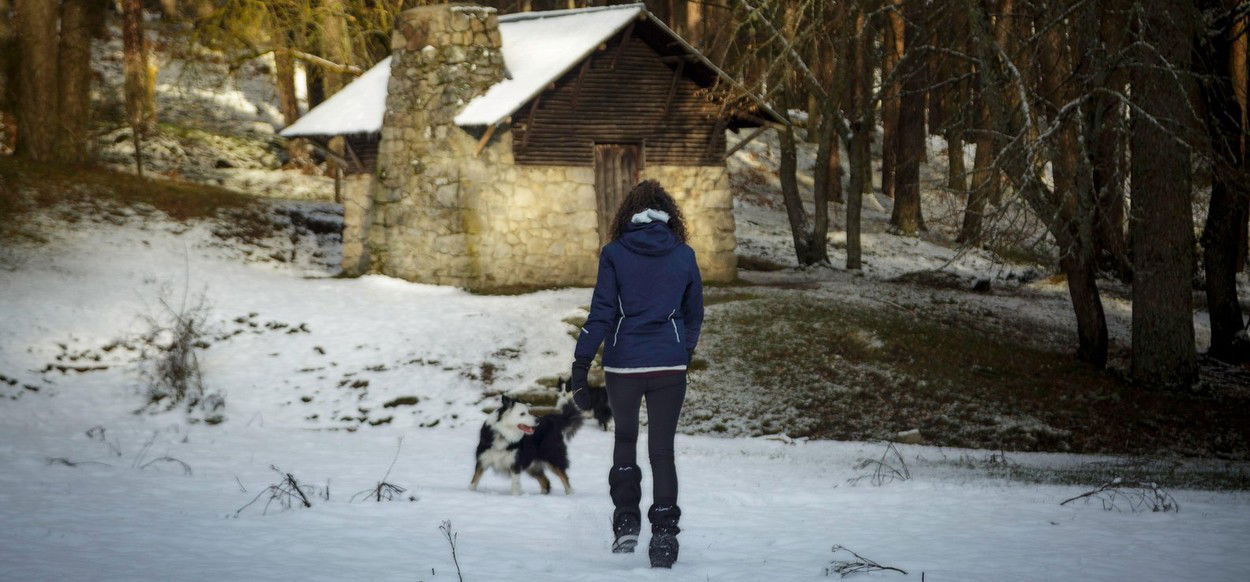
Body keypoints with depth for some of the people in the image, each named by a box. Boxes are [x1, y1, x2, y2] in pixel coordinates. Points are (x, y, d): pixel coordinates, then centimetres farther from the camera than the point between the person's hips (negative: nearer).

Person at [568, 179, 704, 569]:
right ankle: (664, 534, -5)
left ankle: (626, 521, 13)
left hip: (623, 364, -1)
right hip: (669, 366, 1)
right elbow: (694, 313, 12)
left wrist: (581, 365, -5)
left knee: (625, 438, 21)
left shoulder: (615, 254, -5)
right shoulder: (683, 255, 2)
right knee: (662, 449, 5)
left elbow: (601, 313, -8)